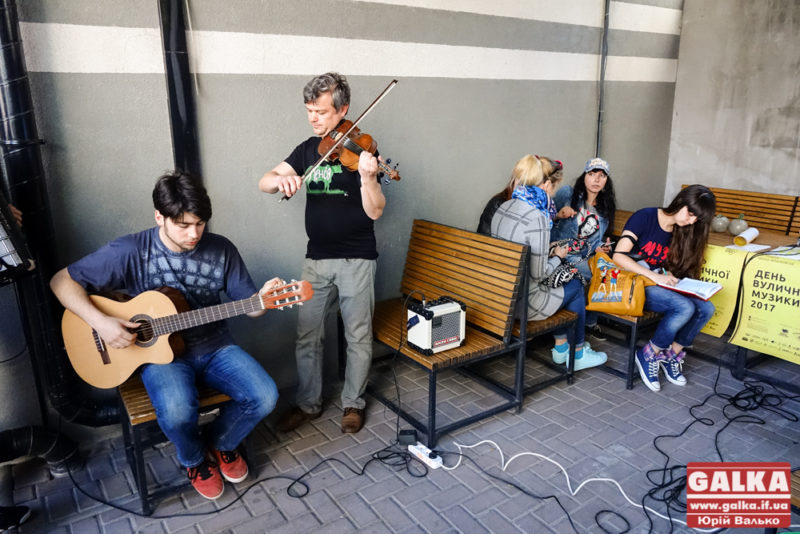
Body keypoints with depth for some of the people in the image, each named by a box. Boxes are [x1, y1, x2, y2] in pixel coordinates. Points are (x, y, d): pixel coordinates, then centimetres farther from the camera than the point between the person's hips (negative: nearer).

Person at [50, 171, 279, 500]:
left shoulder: (221, 250, -5)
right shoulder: (130, 252, -12)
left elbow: (247, 305, 0)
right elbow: (63, 281, -7)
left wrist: (262, 298, -24)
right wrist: (100, 321, -21)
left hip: (213, 347, 3)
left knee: (264, 397, -18)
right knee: (177, 411, -32)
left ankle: (220, 442, 17)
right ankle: (194, 459, 7)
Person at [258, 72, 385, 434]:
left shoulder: (359, 150, -8)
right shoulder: (307, 149, 8)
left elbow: (375, 212, -15)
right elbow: (263, 183, 2)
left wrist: (367, 177, -34)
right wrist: (281, 179, -21)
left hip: (356, 258, -4)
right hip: (316, 258, 5)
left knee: (358, 337, 7)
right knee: (307, 335, 10)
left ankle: (352, 403, 26)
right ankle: (307, 403, 27)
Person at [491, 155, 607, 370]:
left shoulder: (504, 207, 1)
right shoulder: (537, 218, -24)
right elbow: (539, 274, -20)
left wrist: (548, 252, 12)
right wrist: (558, 257, -1)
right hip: (523, 304, -8)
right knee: (575, 287, 18)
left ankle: (561, 347, 37)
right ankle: (577, 354, 36)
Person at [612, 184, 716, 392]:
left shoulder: (682, 232, 10)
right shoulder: (645, 217, -11)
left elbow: (669, 269, 18)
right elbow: (619, 256, -19)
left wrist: (669, 278, -6)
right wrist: (654, 276, -24)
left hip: (659, 285, 7)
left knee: (706, 308, -16)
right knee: (685, 307, -28)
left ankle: (672, 355, 2)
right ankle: (648, 355, -8)